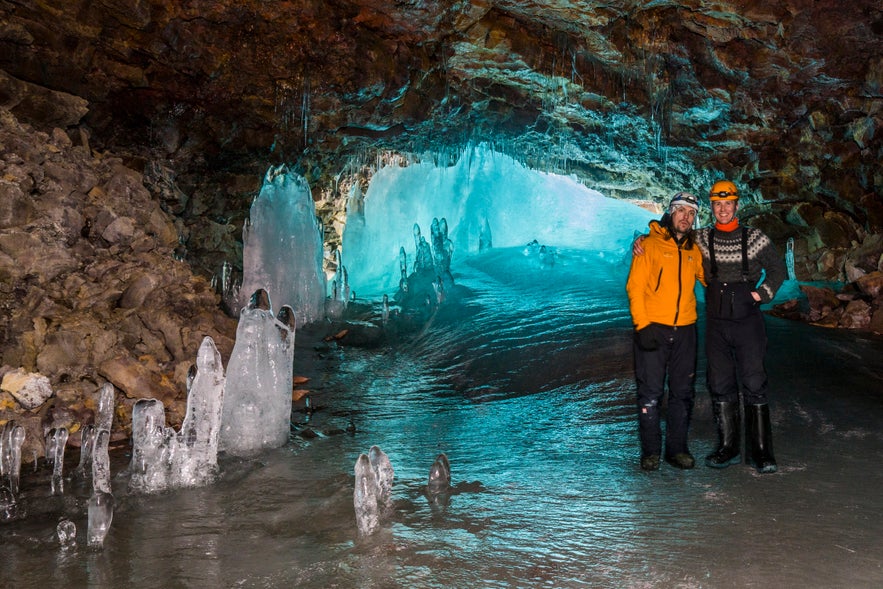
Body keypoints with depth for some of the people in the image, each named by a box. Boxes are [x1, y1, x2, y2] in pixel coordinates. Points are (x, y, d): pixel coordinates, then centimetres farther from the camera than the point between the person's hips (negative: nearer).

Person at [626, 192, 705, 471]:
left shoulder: (693, 250, 12)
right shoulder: (650, 245, -2)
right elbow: (635, 287, -7)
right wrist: (642, 325, -14)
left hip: (685, 331, 5)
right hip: (653, 329, -5)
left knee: (683, 392, 9)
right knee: (651, 392, -1)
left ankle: (677, 448, 20)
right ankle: (650, 451, 10)